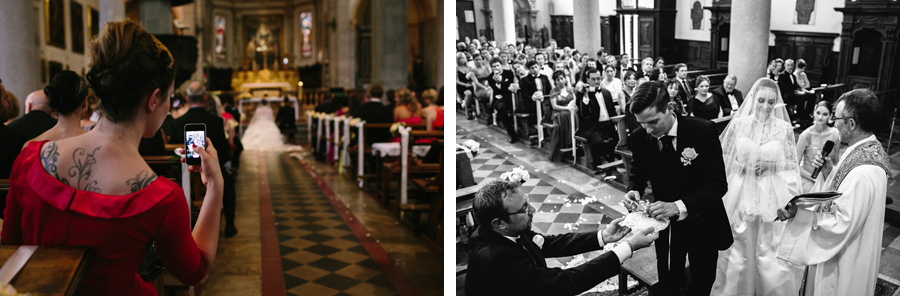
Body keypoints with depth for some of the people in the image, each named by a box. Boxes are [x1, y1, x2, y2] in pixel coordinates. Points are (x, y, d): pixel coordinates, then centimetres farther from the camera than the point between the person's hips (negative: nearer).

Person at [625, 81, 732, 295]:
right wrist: (634, 190, -19)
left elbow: (718, 184, -24)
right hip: (665, 224, 2)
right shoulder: (639, 137, -13)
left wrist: (679, 206, -37)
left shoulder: (703, 131, -23)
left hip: (702, 223, -2)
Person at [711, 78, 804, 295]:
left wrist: (771, 165, -12)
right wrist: (741, 166, -10)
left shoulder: (784, 128, -2)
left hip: (772, 197, 0)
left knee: (771, 255, 1)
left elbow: (792, 164, 4)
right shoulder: (738, 124, -1)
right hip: (740, 194, 1)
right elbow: (723, 157, 6)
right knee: (738, 253, 9)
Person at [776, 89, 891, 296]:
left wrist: (799, 214, -26)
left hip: (842, 262, -9)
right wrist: (829, 171, -5)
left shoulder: (863, 173, -32)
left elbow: (841, 225, -27)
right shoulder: (867, 149, -1)